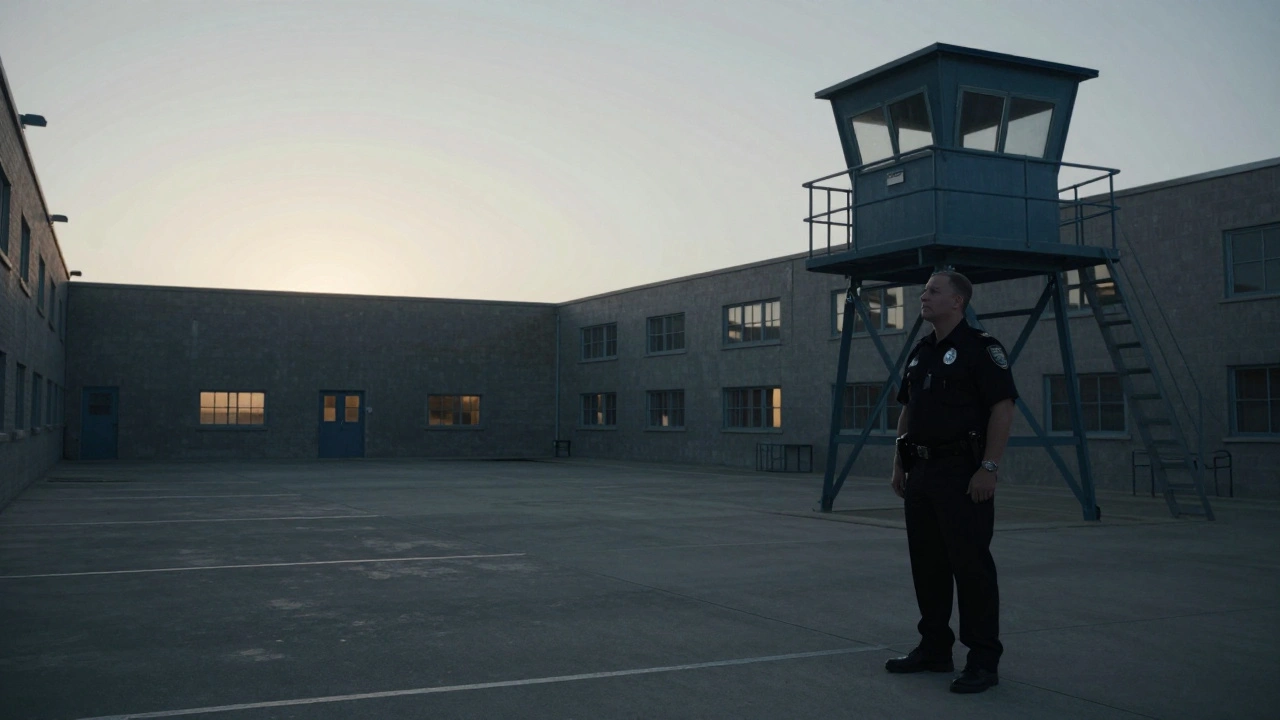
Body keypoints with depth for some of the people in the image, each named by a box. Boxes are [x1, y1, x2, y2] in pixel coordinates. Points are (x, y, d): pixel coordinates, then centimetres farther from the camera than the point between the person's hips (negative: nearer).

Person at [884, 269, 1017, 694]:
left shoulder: (980, 348, -9)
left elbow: (1003, 407, -15)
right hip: (921, 472, 9)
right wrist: (899, 464, 16)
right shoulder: (920, 353, 16)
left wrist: (989, 468, -20)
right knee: (927, 564, 13)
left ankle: (984, 660, 3)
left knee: (971, 565, -5)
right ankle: (934, 649, 24)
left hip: (963, 473, -8)